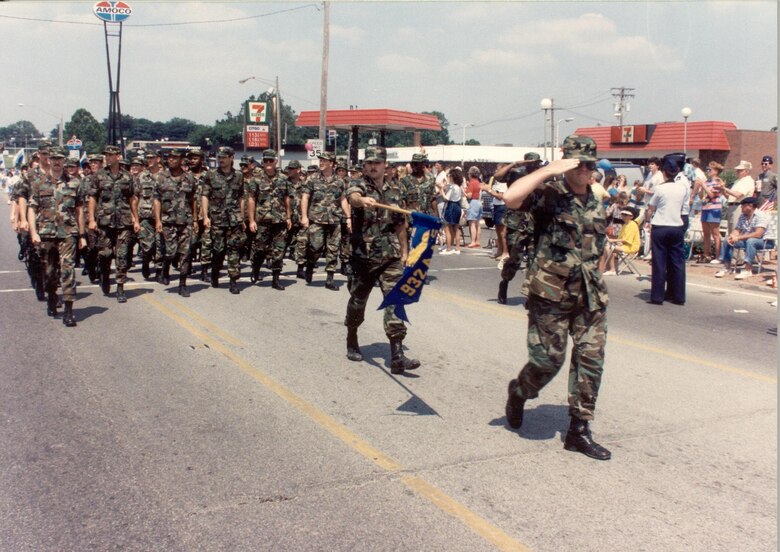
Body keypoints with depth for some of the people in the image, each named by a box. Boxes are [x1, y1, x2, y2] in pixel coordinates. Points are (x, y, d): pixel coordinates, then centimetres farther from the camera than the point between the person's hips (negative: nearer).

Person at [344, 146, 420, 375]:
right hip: (364, 255, -3)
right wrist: (363, 200, -52)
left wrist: (404, 252, 17)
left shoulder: (395, 191, 12)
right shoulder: (357, 186, -3)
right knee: (358, 301, 11)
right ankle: (352, 341, 36)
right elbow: (353, 197, -29)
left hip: (391, 256, 3)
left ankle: (397, 356, -11)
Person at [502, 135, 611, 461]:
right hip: (551, 292, -6)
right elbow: (510, 197, -28)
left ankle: (579, 431, 13)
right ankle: (518, 393, 32)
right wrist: (548, 171, -24)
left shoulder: (596, 206, 14)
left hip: (590, 295, 6)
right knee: (548, 359, -1)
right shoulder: (549, 194, -8)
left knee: (591, 359, 2)